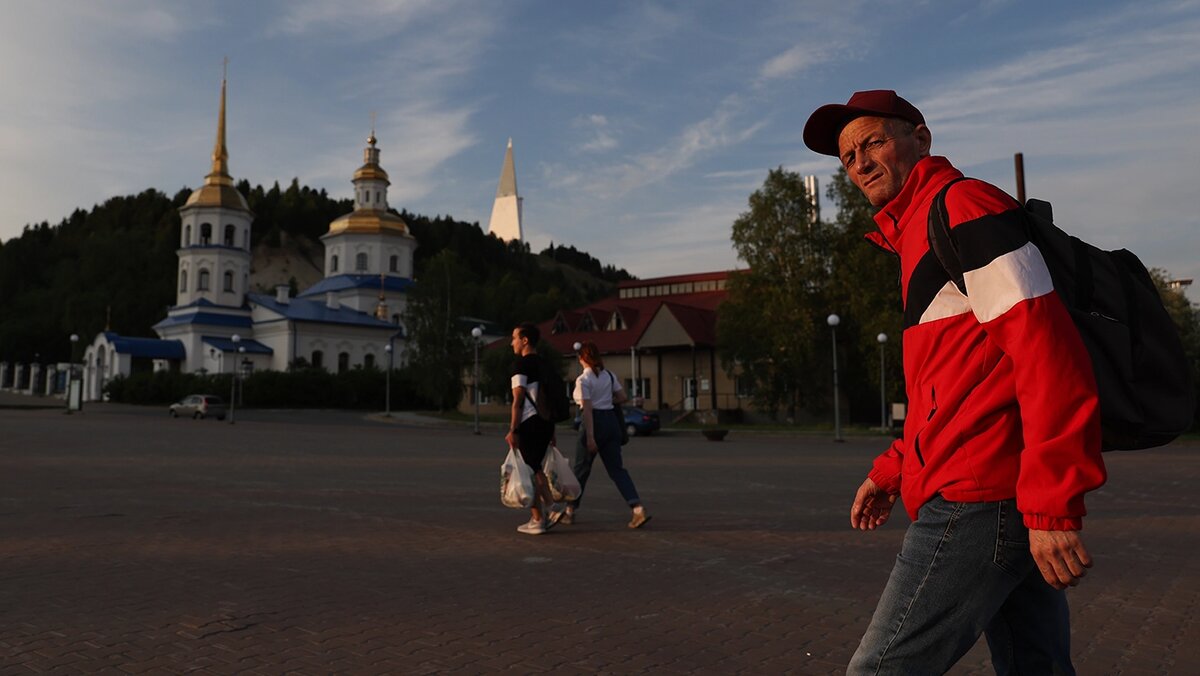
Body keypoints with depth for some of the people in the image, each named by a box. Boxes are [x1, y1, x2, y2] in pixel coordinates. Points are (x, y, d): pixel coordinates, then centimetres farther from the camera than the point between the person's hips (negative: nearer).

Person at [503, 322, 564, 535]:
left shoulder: (521, 364, -9)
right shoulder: (544, 364, 14)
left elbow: (518, 400, -15)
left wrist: (512, 431, -14)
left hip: (529, 423, -7)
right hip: (546, 422, 7)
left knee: (529, 471, 1)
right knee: (535, 468, 19)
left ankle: (537, 520, 5)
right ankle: (551, 506, 7)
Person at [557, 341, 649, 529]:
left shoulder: (583, 380, -10)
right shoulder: (609, 375, 8)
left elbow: (587, 409, -16)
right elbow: (622, 398, 11)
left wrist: (590, 437, -17)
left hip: (594, 422, -5)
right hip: (611, 420, 5)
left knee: (580, 468, 10)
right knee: (616, 468, 6)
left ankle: (570, 512, 23)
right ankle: (638, 508, -8)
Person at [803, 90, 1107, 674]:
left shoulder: (962, 205, -8)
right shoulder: (919, 232, 23)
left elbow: (1047, 350, -19)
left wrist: (1052, 503, -23)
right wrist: (893, 470, 22)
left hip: (975, 502, -10)